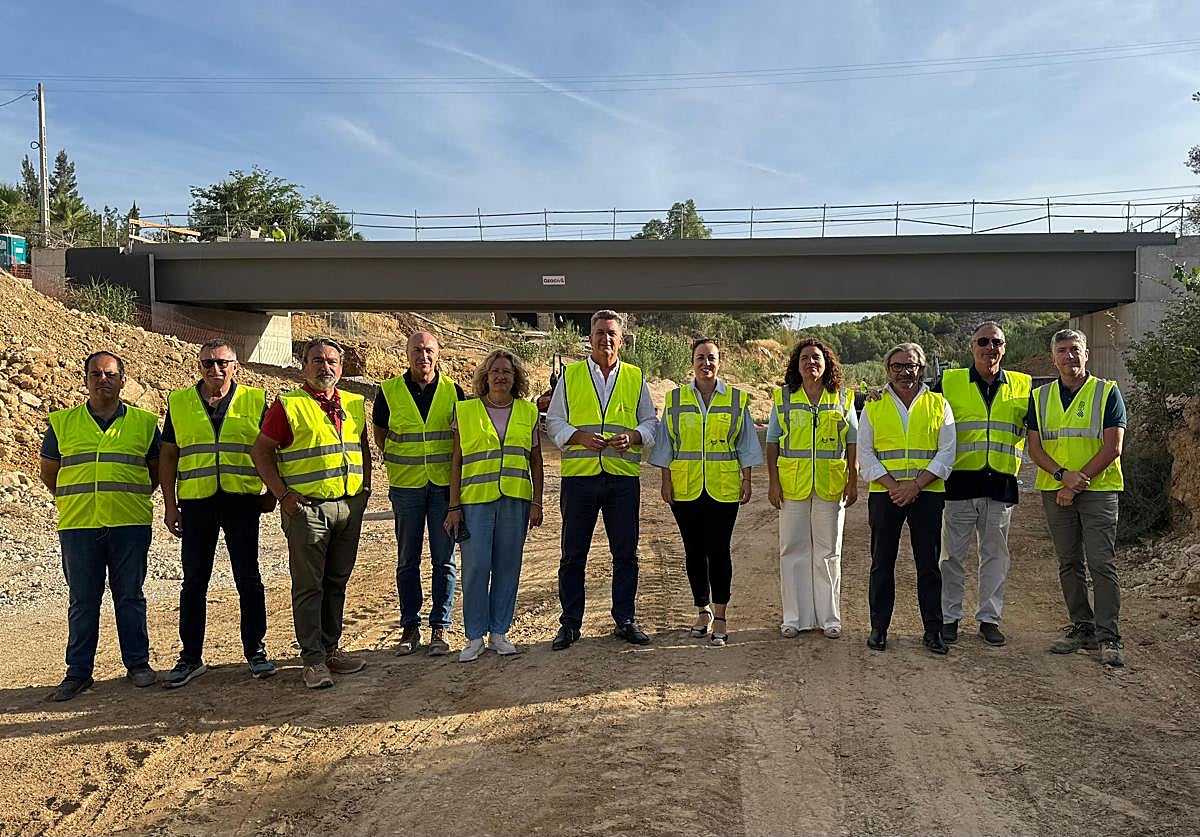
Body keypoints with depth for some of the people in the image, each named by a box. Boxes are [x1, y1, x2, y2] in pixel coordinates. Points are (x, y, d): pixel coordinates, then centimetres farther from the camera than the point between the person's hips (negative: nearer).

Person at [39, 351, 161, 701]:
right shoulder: (62, 423, 8)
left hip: (130, 525, -1)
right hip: (78, 527, 1)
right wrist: (76, 500, 10)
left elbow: (157, 470, 14)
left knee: (130, 596, 5)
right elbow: (49, 473, 16)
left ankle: (137, 663, 16)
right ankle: (78, 671, 16)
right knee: (82, 600, 6)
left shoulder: (144, 423, 7)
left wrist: (133, 498, 7)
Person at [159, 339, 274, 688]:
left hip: (242, 502, -1)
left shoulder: (255, 401, 4)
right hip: (196, 503, 2)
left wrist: (270, 494, 1)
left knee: (248, 580, 3)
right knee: (193, 583, 8)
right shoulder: (179, 402, 7)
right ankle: (191, 657, 19)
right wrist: (170, 505, 3)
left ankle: (255, 651, 15)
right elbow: (168, 456, 9)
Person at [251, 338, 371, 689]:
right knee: (308, 586, 0)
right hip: (308, 508, -5)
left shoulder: (354, 404, 12)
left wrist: (365, 487, 11)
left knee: (337, 582, 13)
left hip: (350, 506, 5)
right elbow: (261, 452, -4)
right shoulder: (287, 405, -4)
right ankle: (313, 660, 7)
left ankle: (331, 649, 25)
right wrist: (283, 495, -10)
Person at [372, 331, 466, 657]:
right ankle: (410, 626, 18)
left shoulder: (453, 391, 2)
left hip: (444, 485, 0)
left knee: (444, 559, 3)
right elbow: (379, 433, 14)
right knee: (407, 560, 7)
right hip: (405, 486, 0)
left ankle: (439, 628, 12)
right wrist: (396, 460, 6)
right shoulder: (389, 391, 0)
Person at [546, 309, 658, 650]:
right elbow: (554, 422, 7)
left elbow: (650, 422, 13)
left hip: (623, 477, 1)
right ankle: (570, 623, 15)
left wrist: (632, 436, -8)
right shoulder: (570, 376, 8)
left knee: (625, 552, 7)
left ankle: (625, 620, 20)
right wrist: (579, 436, -12)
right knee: (573, 553, 4)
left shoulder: (635, 378, 11)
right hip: (579, 476, -1)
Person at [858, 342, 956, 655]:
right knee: (882, 562, 5)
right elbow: (865, 454, 3)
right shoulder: (873, 406, 8)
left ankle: (933, 630, 13)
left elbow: (946, 453, 1)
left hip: (927, 493, 0)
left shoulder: (938, 405, 7)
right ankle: (879, 627, 14)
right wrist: (893, 486, -10)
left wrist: (915, 486, -11)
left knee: (929, 564, 3)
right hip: (885, 494, 0)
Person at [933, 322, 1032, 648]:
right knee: (953, 555, 4)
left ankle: (989, 619, 20)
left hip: (1001, 484, 2)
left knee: (995, 555, 9)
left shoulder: (1023, 386, 9)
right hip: (960, 482, -2)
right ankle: (949, 617, 14)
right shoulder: (949, 382, 4)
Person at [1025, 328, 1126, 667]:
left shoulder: (1107, 392, 0)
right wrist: (1063, 474, -13)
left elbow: (1112, 448, -7)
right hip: (1055, 491, 4)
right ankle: (1083, 629, 18)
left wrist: (1077, 482, -13)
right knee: (1069, 564, 8)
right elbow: (1034, 448, 4)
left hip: (1098, 490, -4)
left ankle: (1108, 638, -2)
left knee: (1102, 563, -7)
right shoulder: (1040, 397, 10)